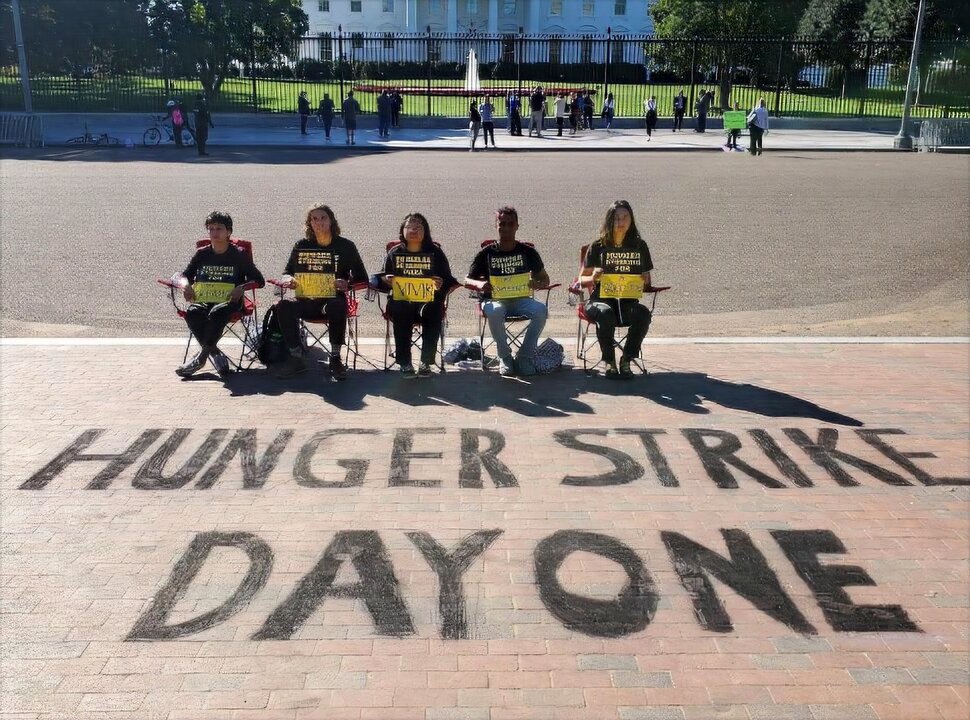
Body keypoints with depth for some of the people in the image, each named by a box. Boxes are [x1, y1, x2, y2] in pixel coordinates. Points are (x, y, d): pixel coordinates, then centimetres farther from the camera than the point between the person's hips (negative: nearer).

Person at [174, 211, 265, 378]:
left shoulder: (239, 255, 4)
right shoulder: (202, 254, 12)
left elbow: (259, 280, 4)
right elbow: (183, 276, 13)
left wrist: (242, 287, -16)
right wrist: (185, 284, -12)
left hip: (229, 301, -2)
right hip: (203, 300, 3)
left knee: (217, 313, -38)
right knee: (192, 313, -33)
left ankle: (201, 356, -20)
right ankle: (214, 352, -19)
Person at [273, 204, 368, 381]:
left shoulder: (345, 246, 5)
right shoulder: (301, 246, 11)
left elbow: (361, 277, 5)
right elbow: (286, 273, 17)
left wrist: (347, 283, -17)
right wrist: (287, 280, -8)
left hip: (333, 299, -3)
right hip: (306, 300, 3)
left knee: (337, 306, -38)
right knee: (284, 306, -27)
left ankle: (335, 358, -23)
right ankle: (296, 358, -16)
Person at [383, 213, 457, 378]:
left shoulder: (435, 252, 10)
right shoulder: (394, 253, 13)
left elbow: (449, 281, 7)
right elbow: (381, 279, 14)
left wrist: (441, 285, -16)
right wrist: (387, 281, -10)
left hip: (428, 299, 0)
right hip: (401, 299, 1)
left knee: (433, 311, -35)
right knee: (400, 311, -34)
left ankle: (426, 362, -23)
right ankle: (404, 363, -25)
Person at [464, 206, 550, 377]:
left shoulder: (527, 252, 8)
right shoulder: (487, 253, 5)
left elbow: (545, 279, 14)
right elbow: (467, 280, 8)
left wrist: (537, 283, -11)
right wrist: (479, 284, -16)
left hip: (521, 299, 2)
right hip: (494, 300, -1)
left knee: (541, 310, -31)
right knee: (495, 312, -38)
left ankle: (525, 357, -15)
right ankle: (505, 357, -16)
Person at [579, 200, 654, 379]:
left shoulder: (639, 246, 9)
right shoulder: (598, 246, 2)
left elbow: (646, 278, 14)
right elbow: (582, 278, 5)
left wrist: (643, 282, -10)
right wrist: (593, 278, -18)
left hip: (628, 301, 2)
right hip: (601, 300, -2)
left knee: (643, 314, -32)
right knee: (606, 314, -37)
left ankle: (626, 360, -14)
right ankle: (609, 362, -17)